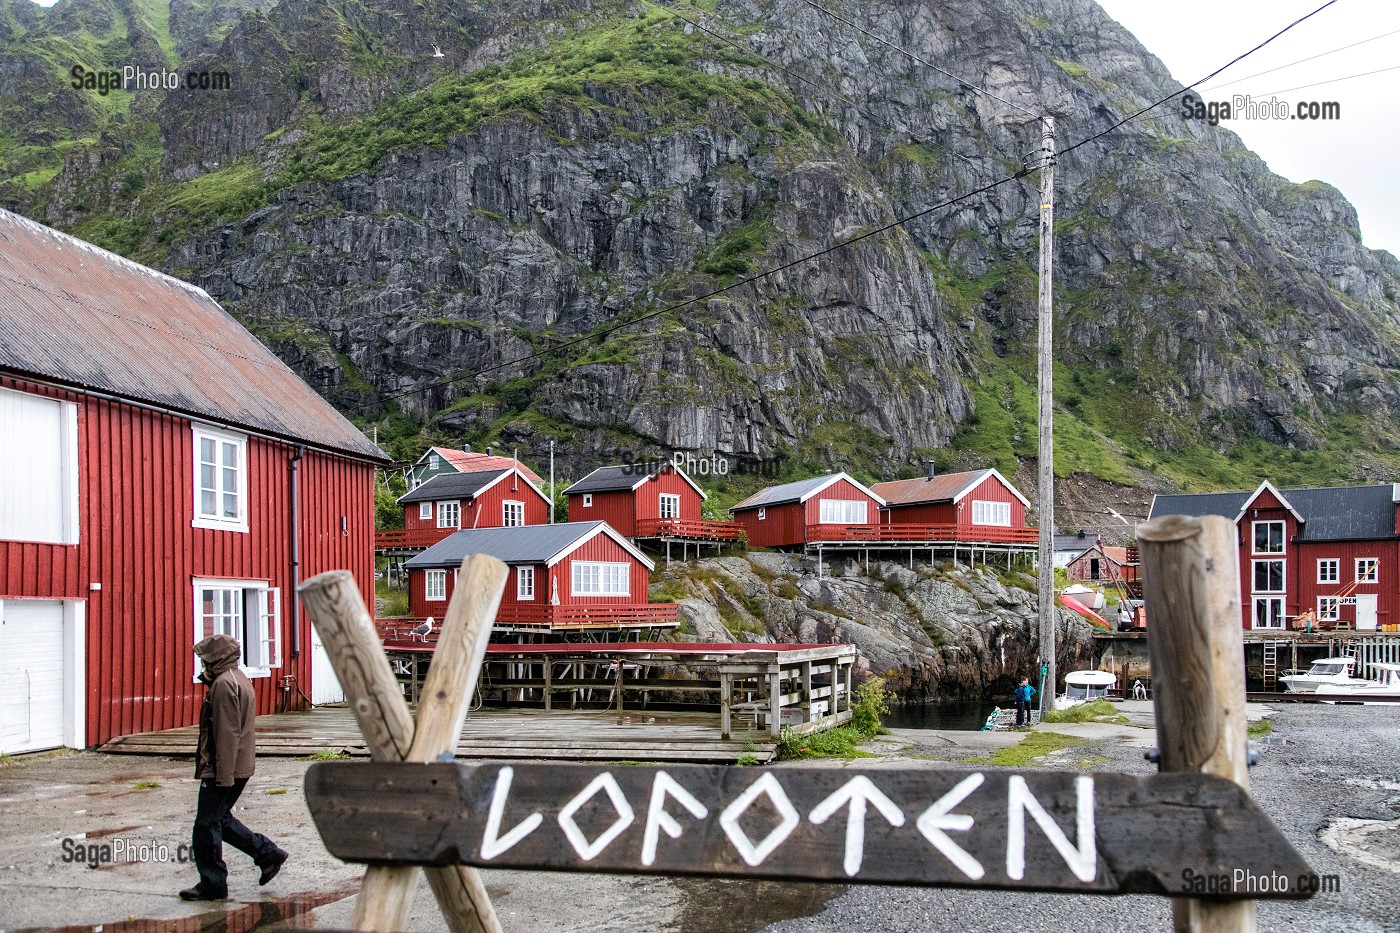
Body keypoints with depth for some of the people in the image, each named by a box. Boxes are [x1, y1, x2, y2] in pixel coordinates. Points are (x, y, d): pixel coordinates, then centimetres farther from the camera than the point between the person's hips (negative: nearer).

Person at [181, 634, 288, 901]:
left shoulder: (224, 684, -17)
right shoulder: (239, 679, 16)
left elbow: (228, 732, -22)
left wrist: (224, 775, -22)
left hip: (222, 769, -10)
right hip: (240, 766, 10)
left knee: (206, 825, -1)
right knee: (220, 819, 18)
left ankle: (213, 884, 7)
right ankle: (268, 853, 17)